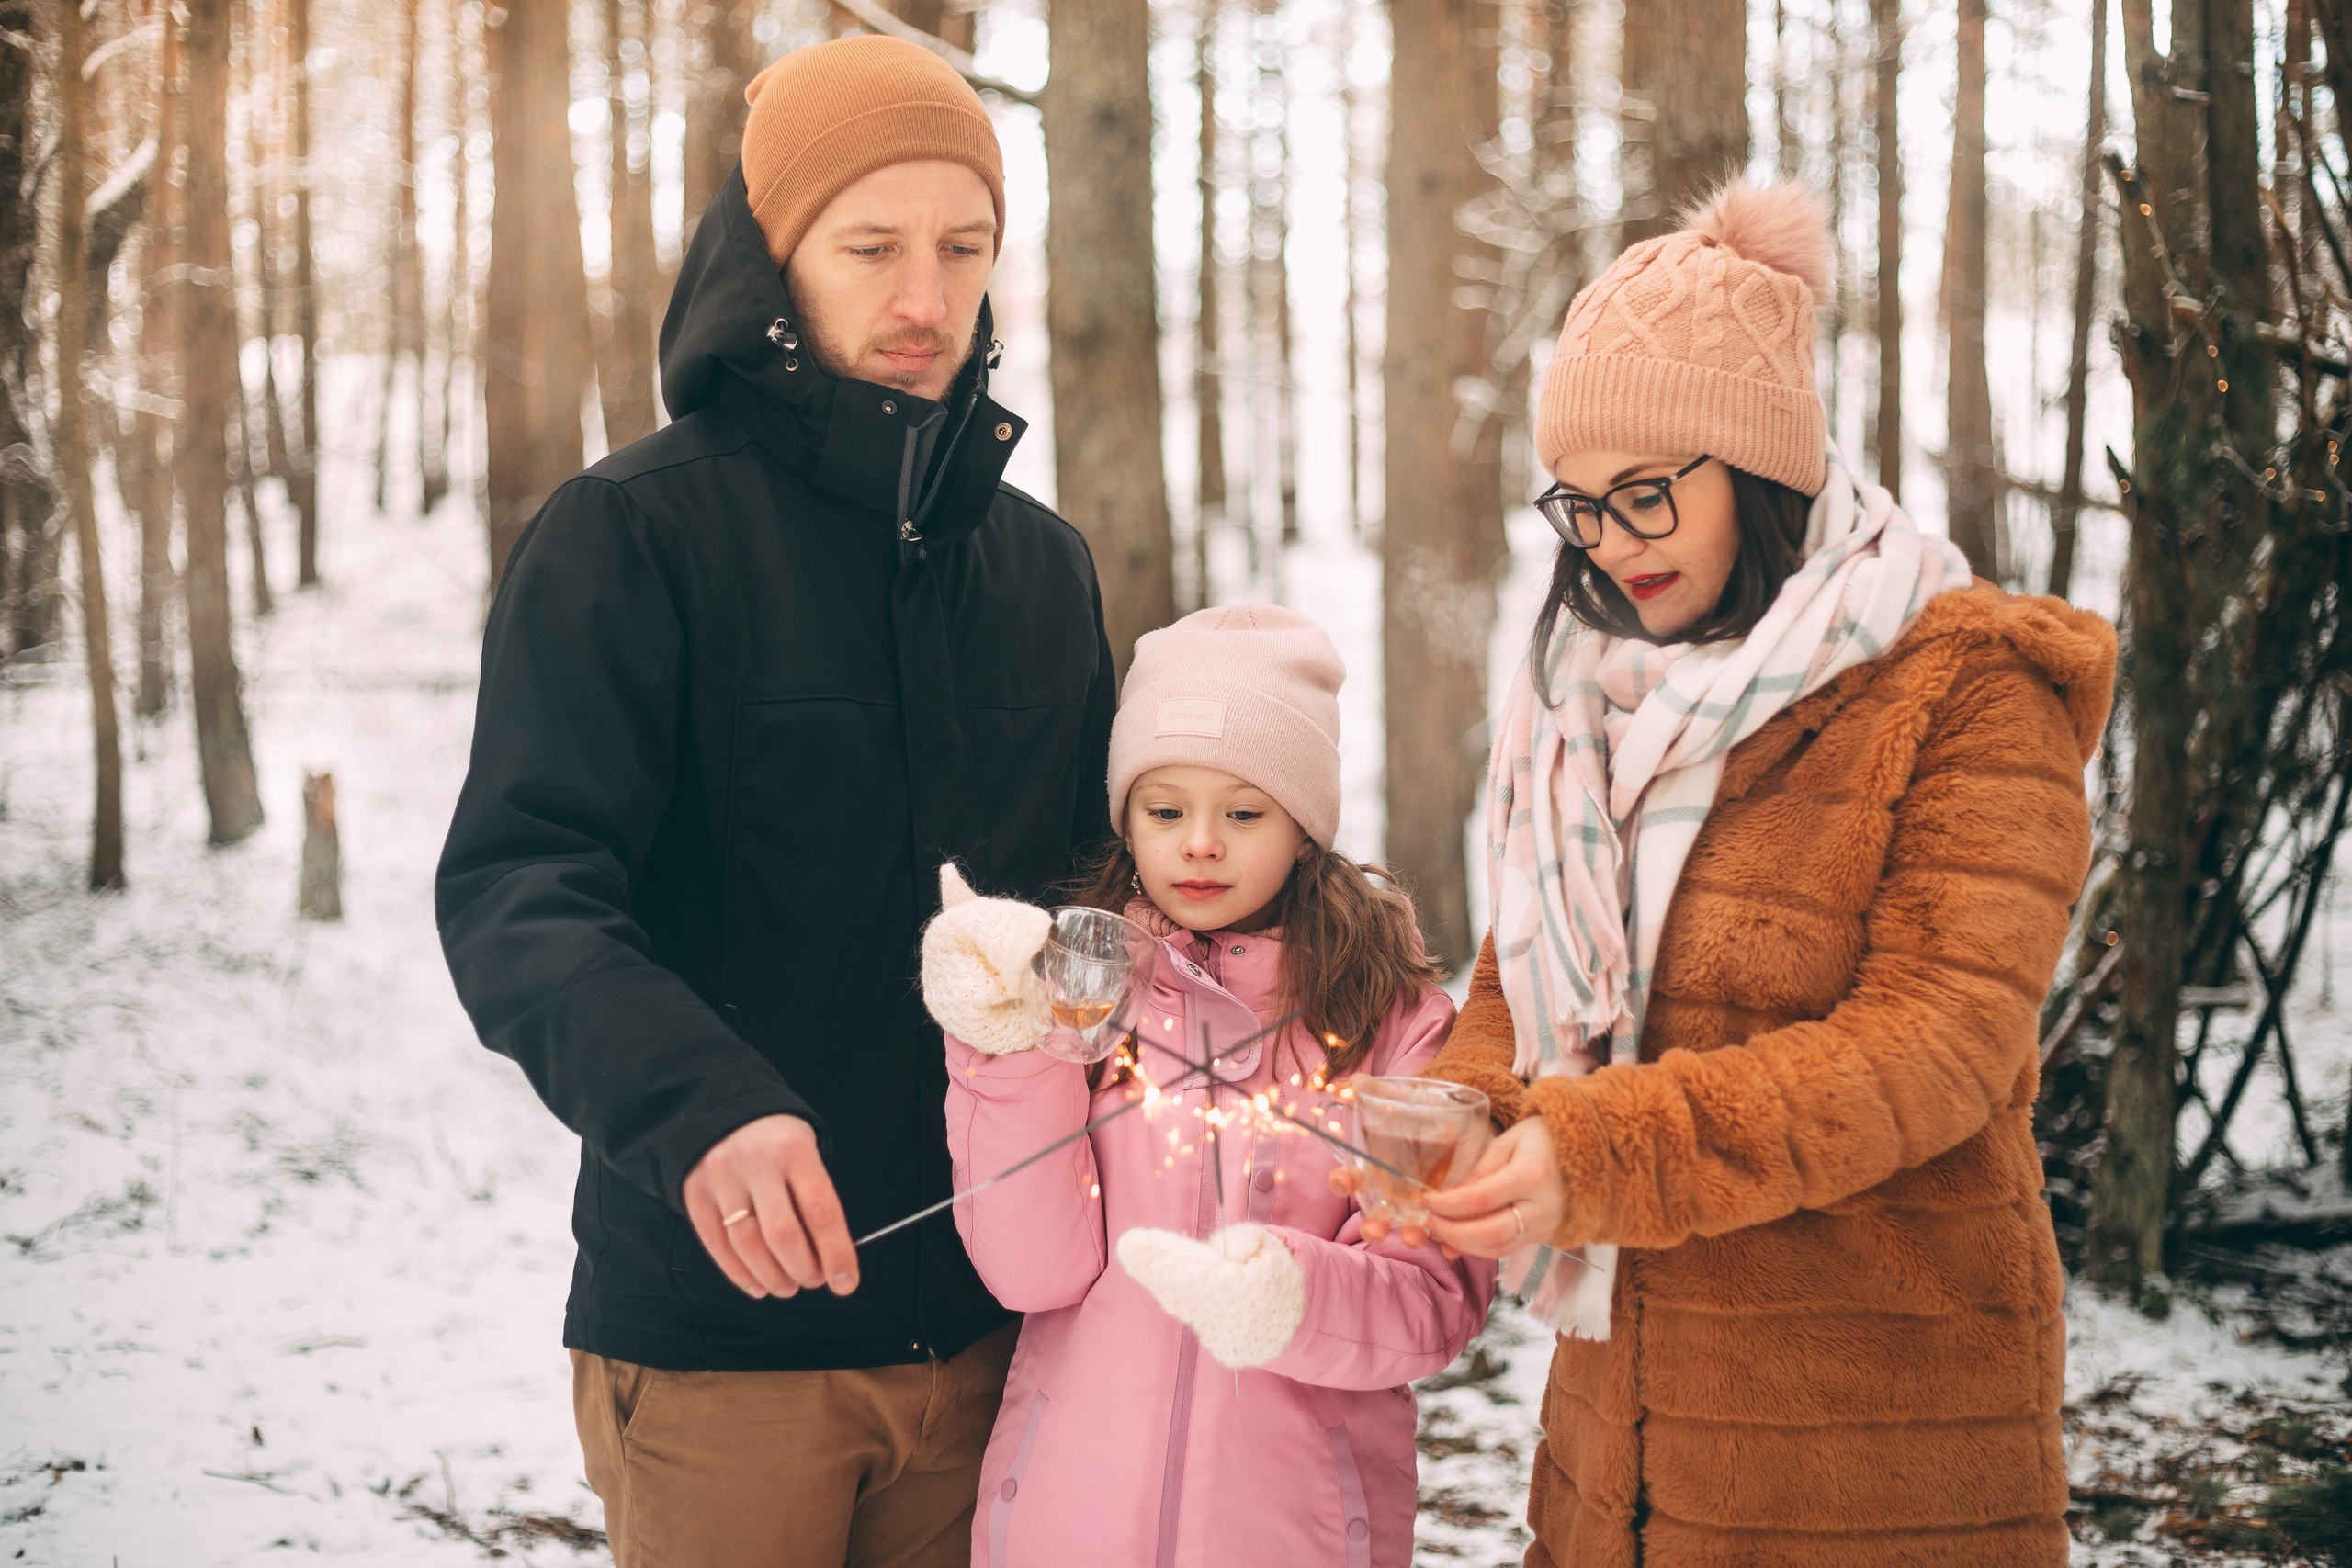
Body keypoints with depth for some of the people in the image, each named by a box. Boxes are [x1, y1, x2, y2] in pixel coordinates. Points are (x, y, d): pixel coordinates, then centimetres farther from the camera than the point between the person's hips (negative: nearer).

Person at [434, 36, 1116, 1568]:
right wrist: (689, 1097, -35)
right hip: (718, 1327, -5)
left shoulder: (1043, 562, 11)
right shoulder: (630, 535, -7)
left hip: (983, 1323, 5)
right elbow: (517, 892, -17)